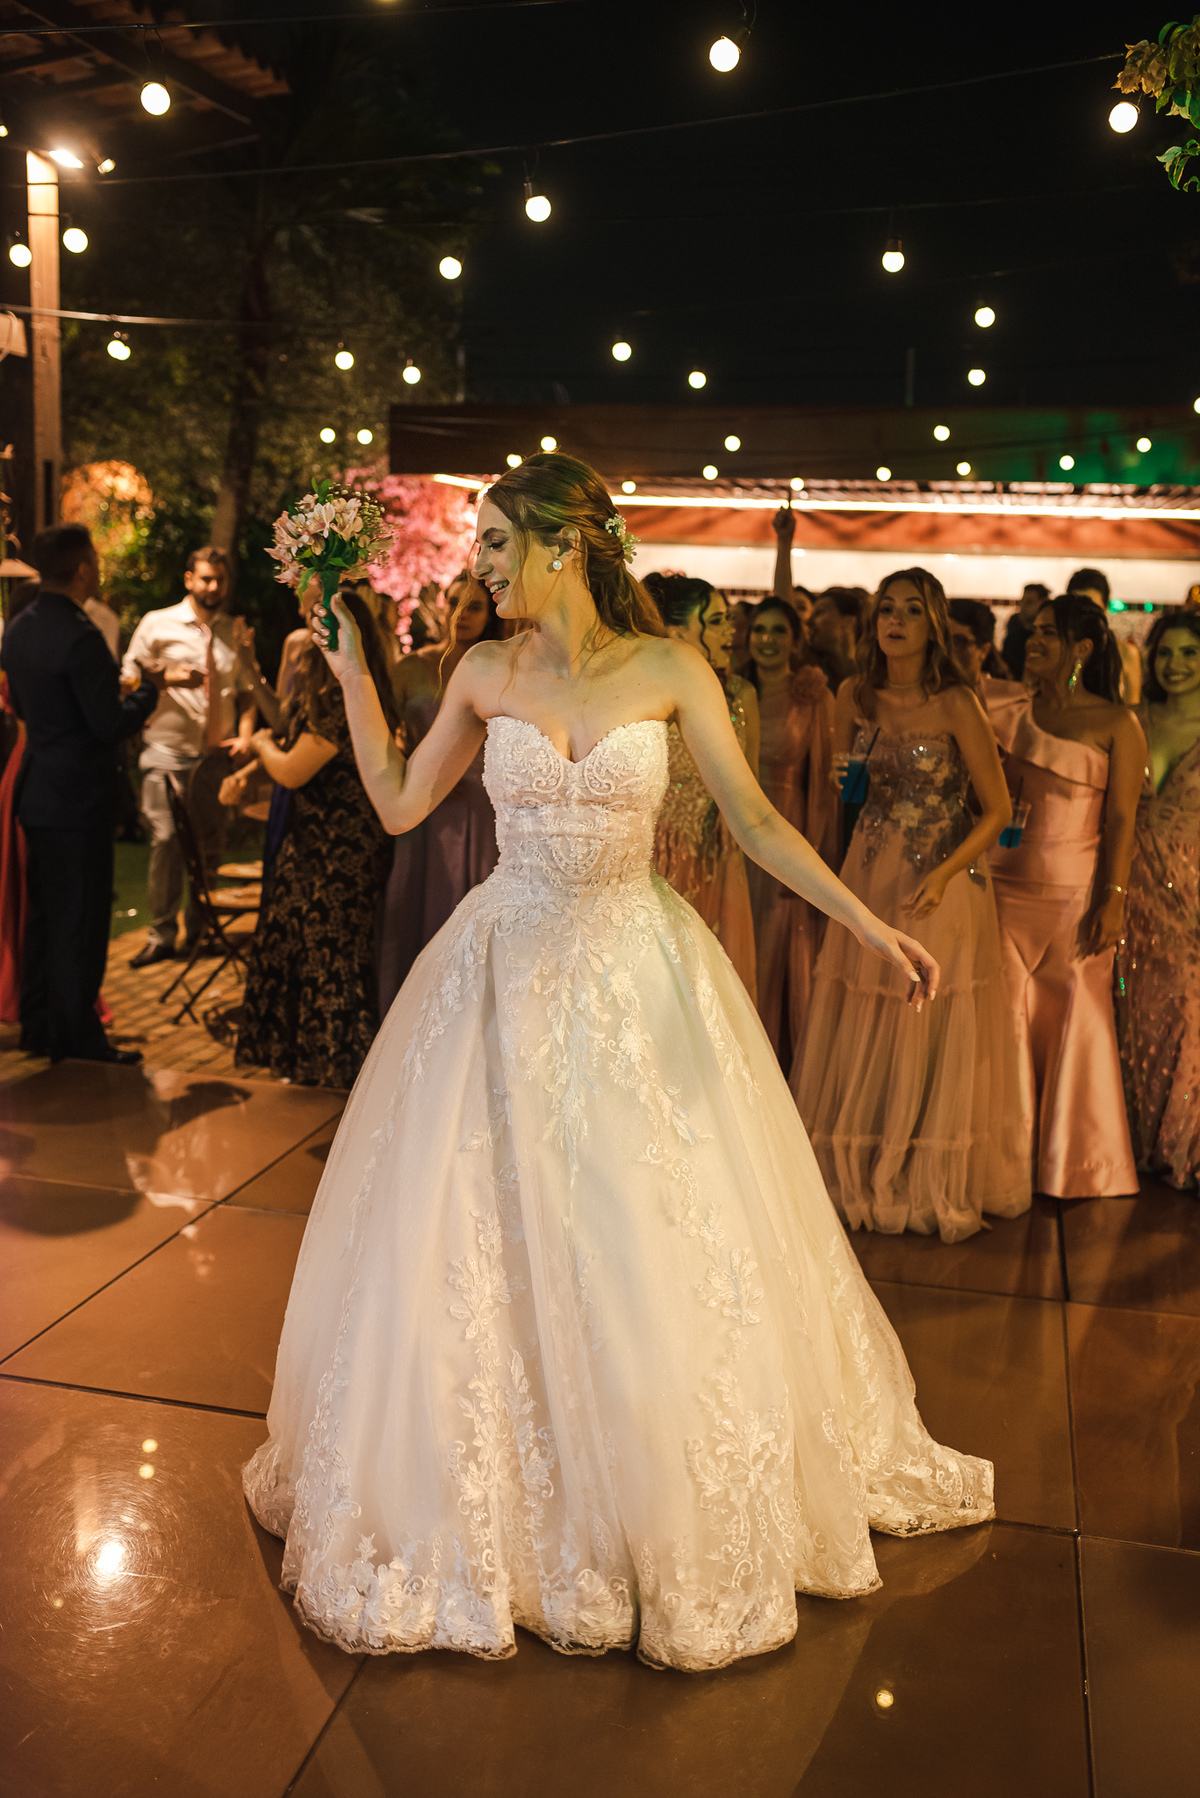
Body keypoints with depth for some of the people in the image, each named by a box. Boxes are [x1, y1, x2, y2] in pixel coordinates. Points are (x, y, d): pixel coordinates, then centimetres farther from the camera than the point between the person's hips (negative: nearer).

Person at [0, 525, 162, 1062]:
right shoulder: (79, 635, -20)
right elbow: (111, 725, -21)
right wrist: (148, 687, -5)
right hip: (77, 800, -9)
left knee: (43, 915, 18)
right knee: (81, 921, 1)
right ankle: (78, 1036, 9)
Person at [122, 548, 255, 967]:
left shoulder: (234, 632, 11)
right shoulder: (158, 624, 1)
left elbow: (245, 689, 15)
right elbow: (127, 679, 0)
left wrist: (245, 733, -1)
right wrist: (169, 678, -17)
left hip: (217, 752, 3)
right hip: (168, 751, -3)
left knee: (210, 842, 7)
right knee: (166, 840, -9)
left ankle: (200, 927, 24)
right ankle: (161, 936, 1)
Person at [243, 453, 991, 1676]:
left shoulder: (670, 671, -5)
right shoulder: (484, 673, 1)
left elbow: (754, 820, -5)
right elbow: (400, 804, 8)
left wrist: (869, 924, -12)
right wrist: (351, 671, 4)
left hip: (637, 974, -1)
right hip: (508, 972, 2)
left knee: (657, 1247, 6)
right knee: (485, 1239, 6)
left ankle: (670, 1512, 31)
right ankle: (493, 1501, 30)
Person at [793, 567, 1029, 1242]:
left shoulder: (956, 705, -12)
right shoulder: (855, 696, 2)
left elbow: (998, 810, -11)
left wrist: (942, 875, -21)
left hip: (942, 883, -4)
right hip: (870, 877, 5)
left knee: (934, 1034, 2)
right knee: (863, 1031, 9)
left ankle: (936, 1187, 19)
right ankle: (865, 1177, 25)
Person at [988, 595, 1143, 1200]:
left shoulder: (1115, 723, 0)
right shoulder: (1012, 717, 10)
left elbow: (1121, 819, -5)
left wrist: (1112, 899, -11)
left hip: (1078, 890, -3)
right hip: (1010, 888, 3)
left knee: (1076, 1022, 3)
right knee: (1012, 1020, 5)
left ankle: (1078, 1166, 19)